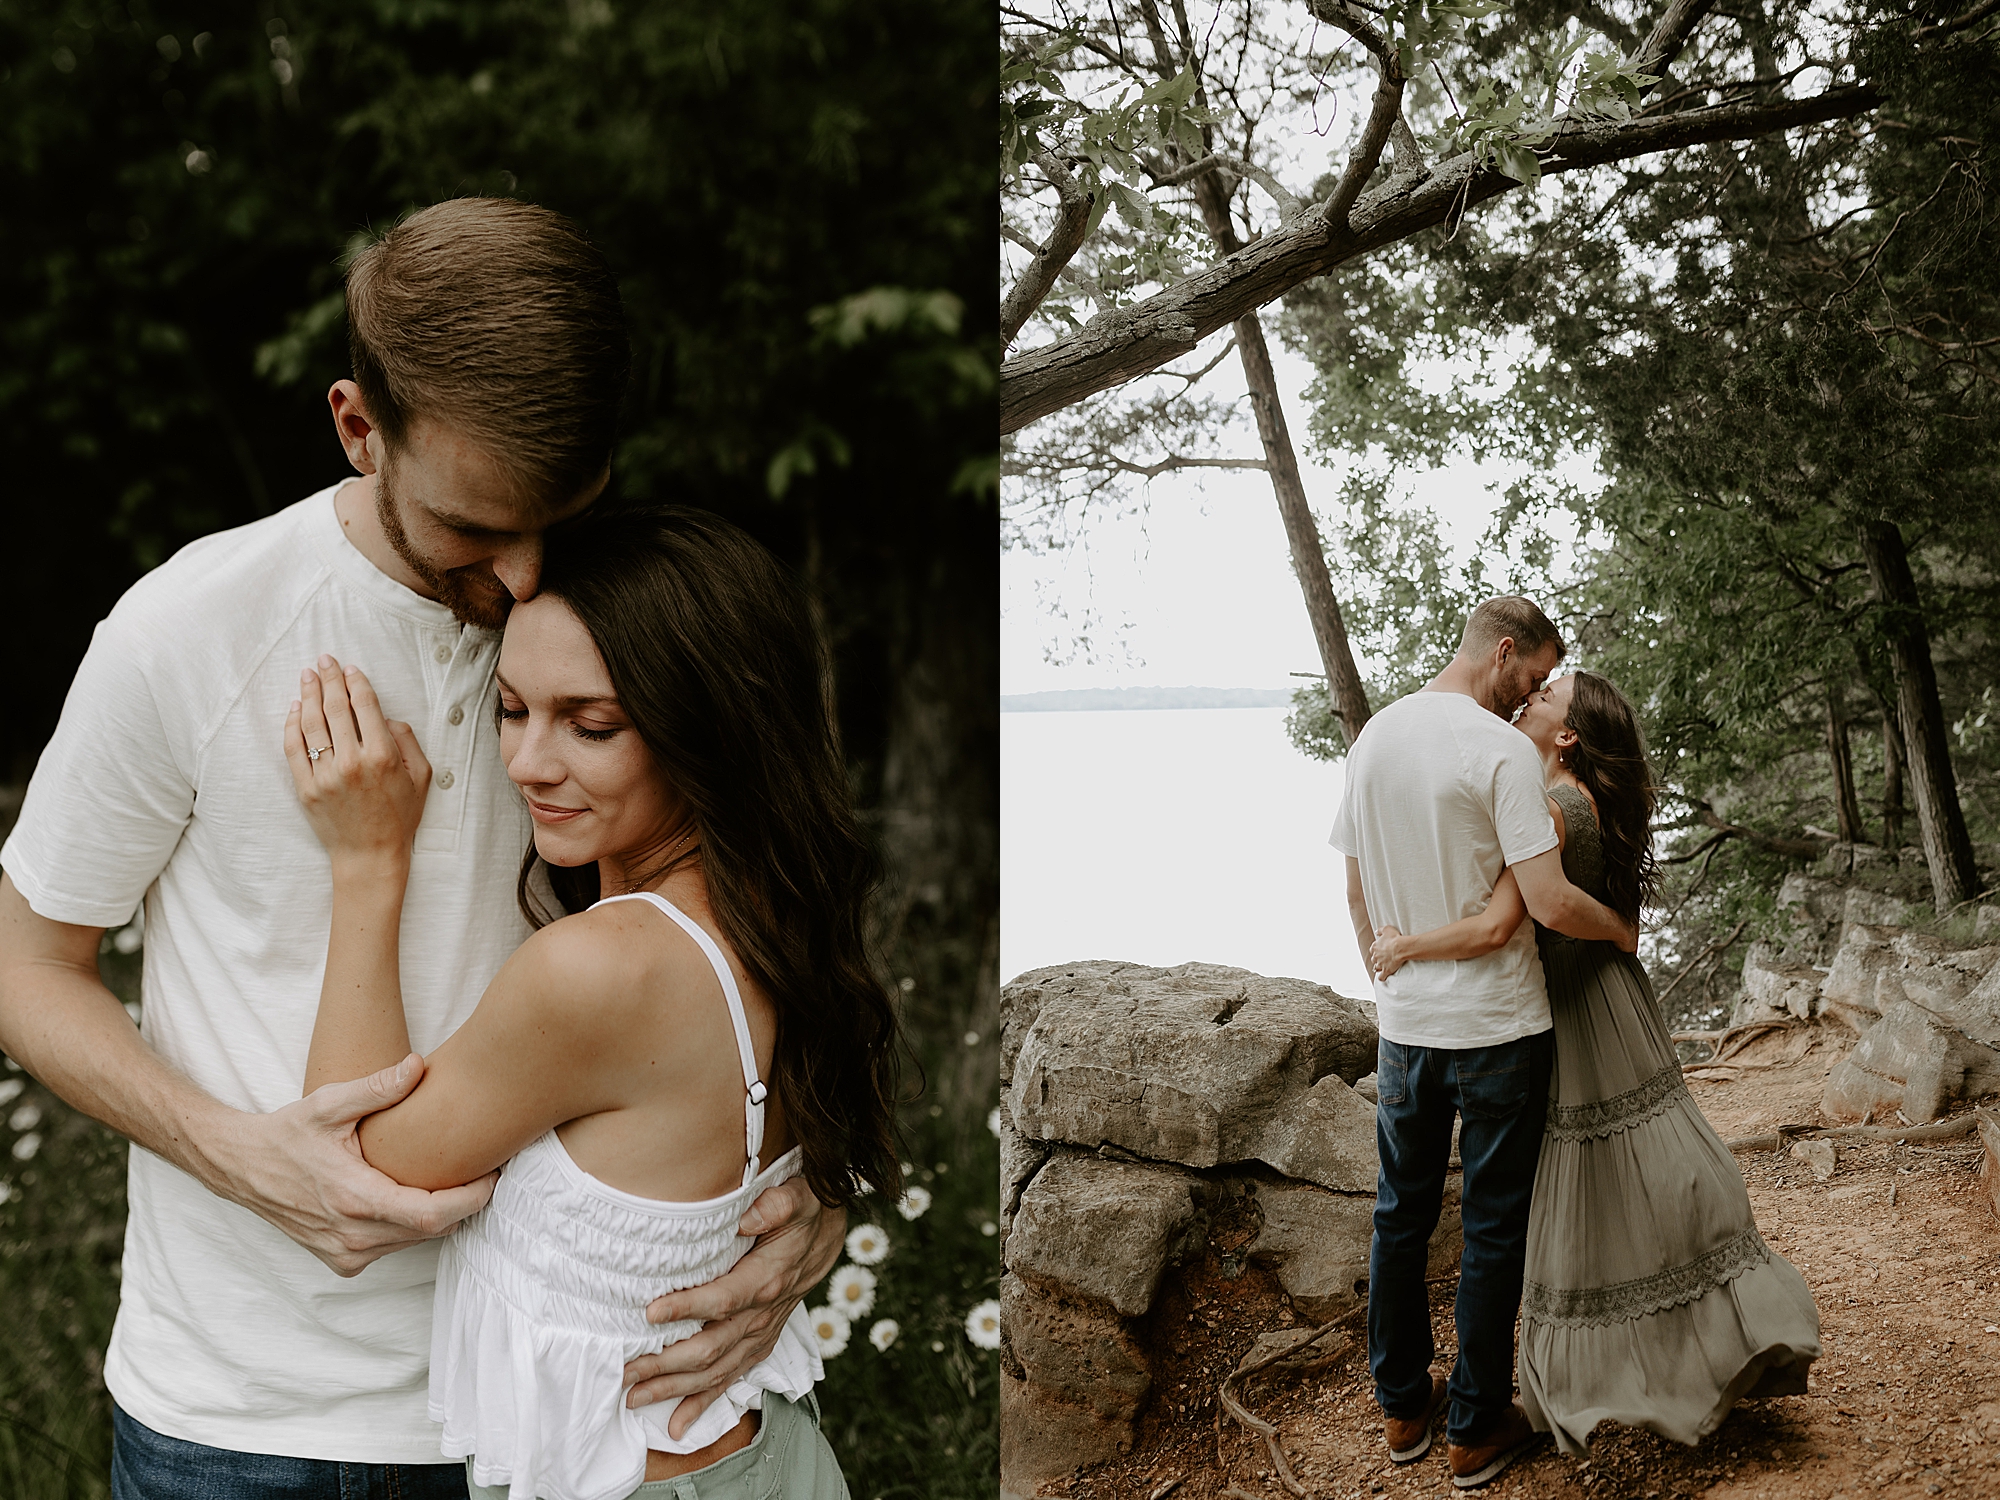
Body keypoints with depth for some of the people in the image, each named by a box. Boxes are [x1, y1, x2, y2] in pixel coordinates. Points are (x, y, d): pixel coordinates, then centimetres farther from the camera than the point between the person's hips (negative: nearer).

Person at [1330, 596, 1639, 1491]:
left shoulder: (1374, 736, 4)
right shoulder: (1501, 749, -17)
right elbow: (1549, 904, -22)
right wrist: (1622, 929, -2)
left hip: (1403, 1024, 6)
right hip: (1497, 1025, -6)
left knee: (1401, 1216, 17)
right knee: (1492, 1227, 8)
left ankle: (1403, 1407, 30)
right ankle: (1477, 1427, 19)